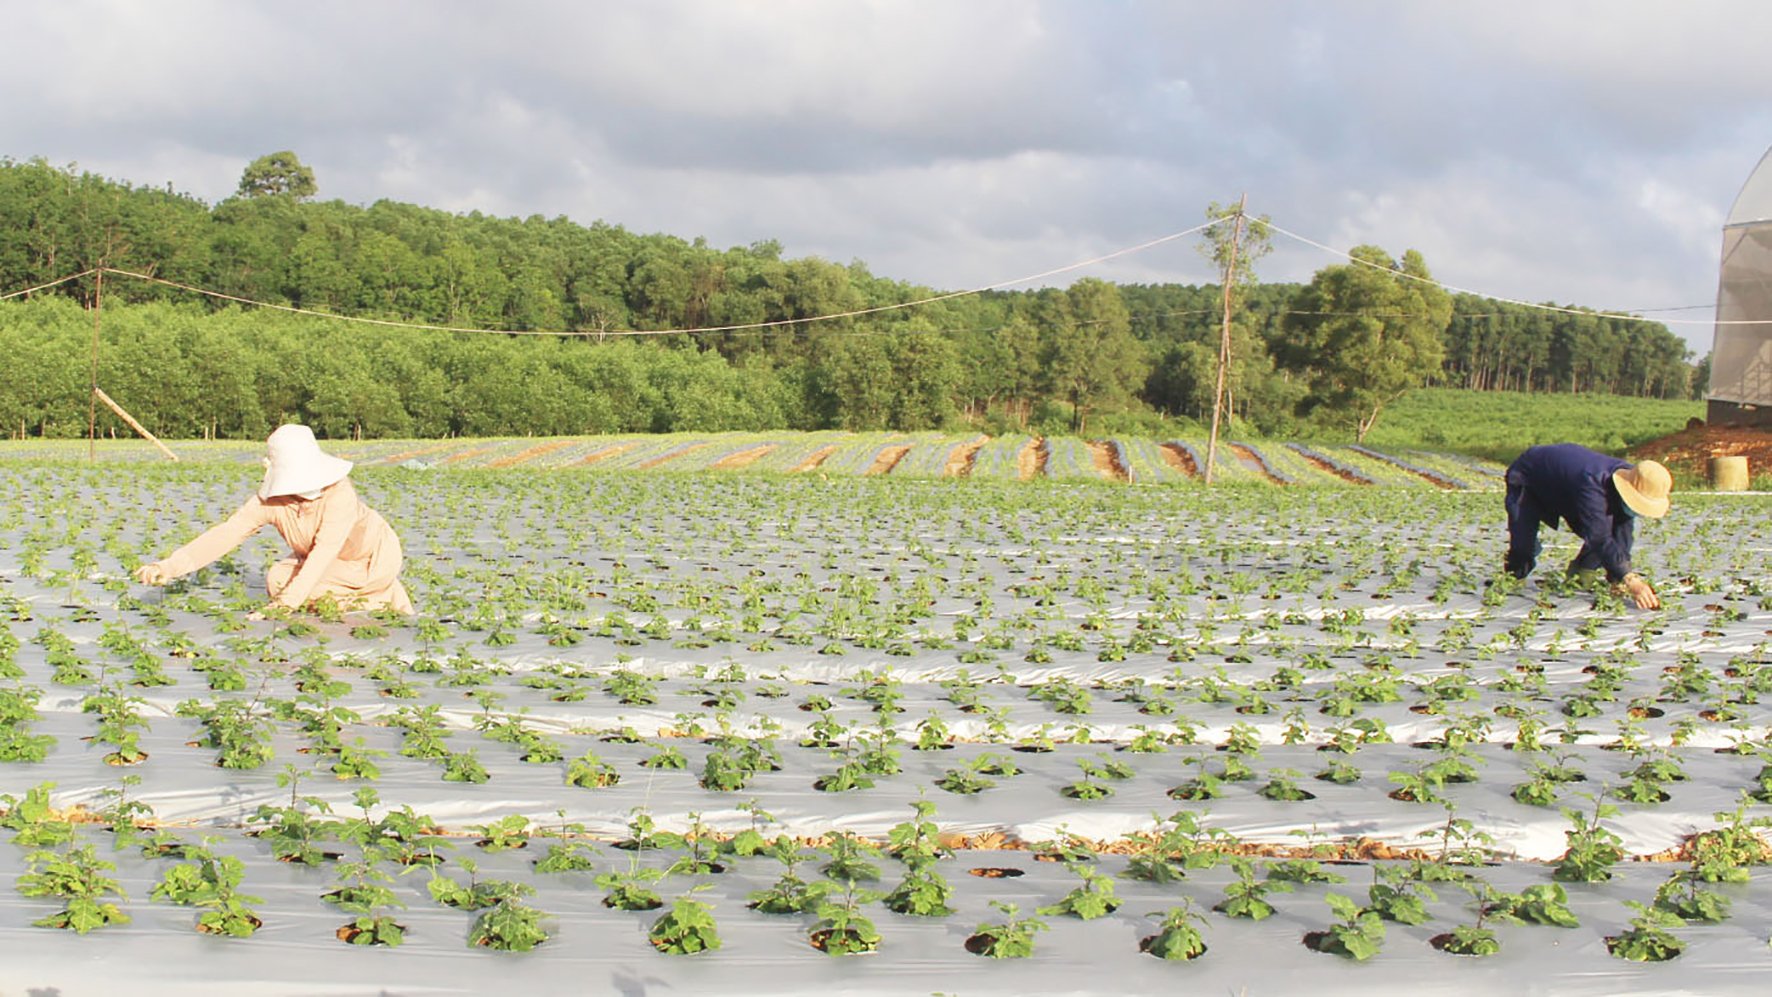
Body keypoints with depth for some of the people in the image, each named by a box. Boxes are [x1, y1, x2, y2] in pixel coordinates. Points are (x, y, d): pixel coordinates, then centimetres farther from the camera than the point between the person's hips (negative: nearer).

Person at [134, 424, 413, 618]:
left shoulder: (339, 492, -36)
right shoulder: (270, 500, -21)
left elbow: (324, 550, -44)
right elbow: (225, 533, -28)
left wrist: (285, 603, -53)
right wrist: (170, 566, -43)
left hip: (376, 555, -6)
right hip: (338, 563, 6)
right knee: (277, 580, -14)